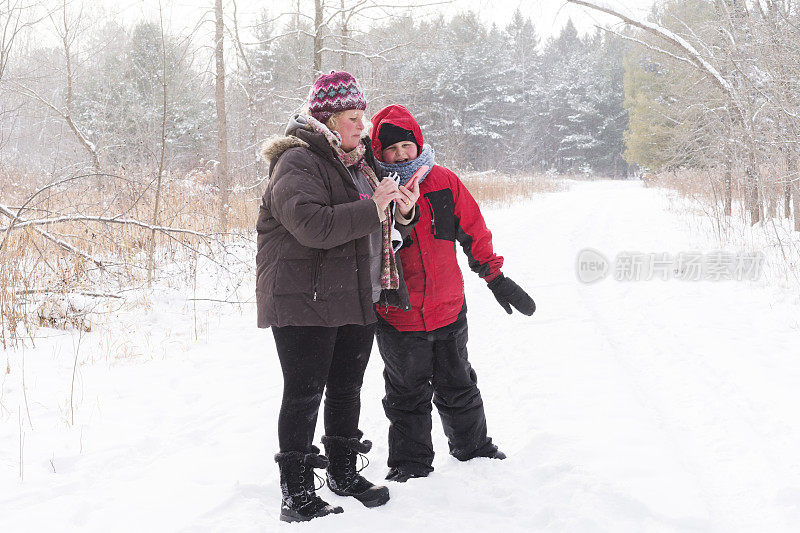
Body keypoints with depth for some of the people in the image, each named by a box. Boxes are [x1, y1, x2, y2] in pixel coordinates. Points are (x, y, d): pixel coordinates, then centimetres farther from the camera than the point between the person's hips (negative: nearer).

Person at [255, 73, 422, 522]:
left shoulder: (361, 161, 15)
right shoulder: (298, 162, -13)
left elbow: (376, 227, 26)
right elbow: (312, 225, -28)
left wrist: (403, 211, 3)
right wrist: (372, 208, -25)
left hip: (357, 298, 8)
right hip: (304, 301, -8)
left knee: (347, 390, 17)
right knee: (304, 395, -3)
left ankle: (344, 472, 33)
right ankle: (296, 493, 5)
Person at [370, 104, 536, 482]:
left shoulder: (445, 183, -1)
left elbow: (474, 232, 8)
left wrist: (496, 277, 10)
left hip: (449, 312, 3)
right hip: (398, 320, -2)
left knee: (458, 387, 19)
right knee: (407, 395, 9)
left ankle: (473, 447, 37)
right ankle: (410, 463, 24)